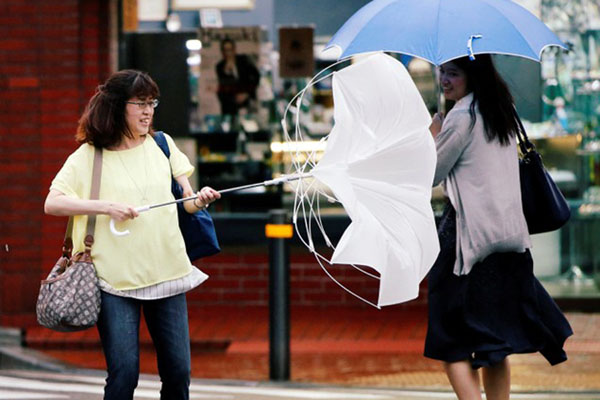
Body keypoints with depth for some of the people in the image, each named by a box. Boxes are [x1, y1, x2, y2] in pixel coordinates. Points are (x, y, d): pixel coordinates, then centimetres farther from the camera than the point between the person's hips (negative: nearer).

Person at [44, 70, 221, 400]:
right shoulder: (88, 156, -1)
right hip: (116, 278, -3)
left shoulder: (162, 145, 10)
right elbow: (52, 203, -8)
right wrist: (106, 206, -18)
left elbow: (185, 204, 11)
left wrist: (199, 200, -12)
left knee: (178, 372, 2)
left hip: (167, 271, 4)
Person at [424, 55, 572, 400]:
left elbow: (431, 175, -5)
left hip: (470, 236, -8)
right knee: (494, 343, 12)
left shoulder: (462, 117, -13)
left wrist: (434, 135, 9)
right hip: (511, 237, 8)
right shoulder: (503, 110, 12)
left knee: (451, 344, -2)